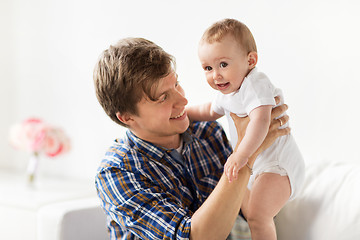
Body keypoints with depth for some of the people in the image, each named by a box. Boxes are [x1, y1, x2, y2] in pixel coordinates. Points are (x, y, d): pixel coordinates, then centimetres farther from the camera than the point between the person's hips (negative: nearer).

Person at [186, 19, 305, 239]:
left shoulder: (255, 84, -25)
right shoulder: (228, 91, 6)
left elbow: (261, 121, -41)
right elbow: (211, 111, 27)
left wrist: (241, 155, -47)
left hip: (278, 164, -10)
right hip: (257, 164, 11)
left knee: (257, 215, -23)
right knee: (248, 208, 29)